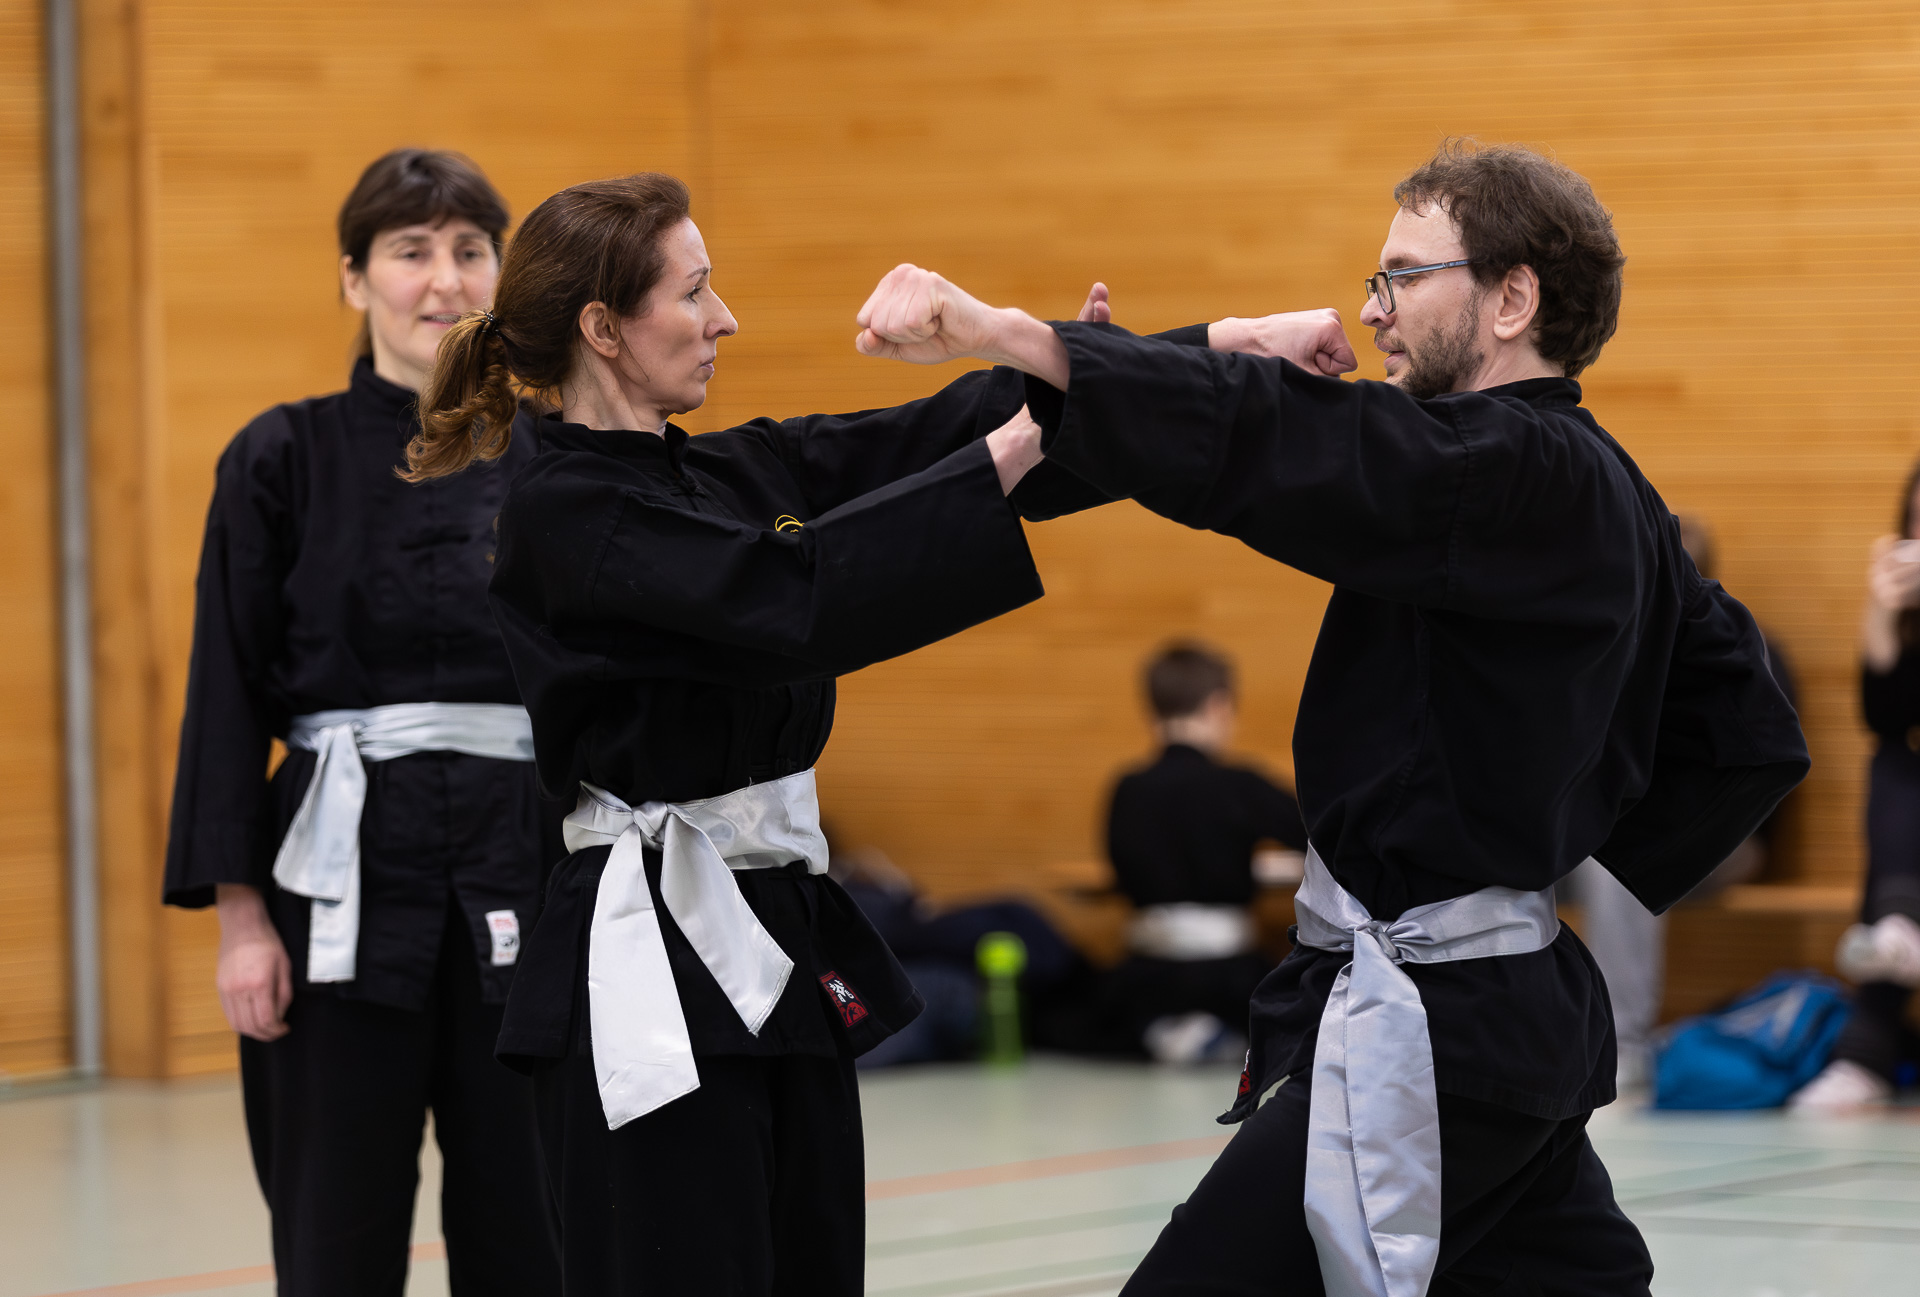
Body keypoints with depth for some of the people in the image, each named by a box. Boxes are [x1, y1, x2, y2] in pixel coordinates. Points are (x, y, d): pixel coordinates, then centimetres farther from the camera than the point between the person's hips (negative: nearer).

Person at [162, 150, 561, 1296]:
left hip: (523, 880, 2)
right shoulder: (287, 459, 0)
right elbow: (230, 693, -1)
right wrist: (241, 914, -7)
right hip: (347, 879, -2)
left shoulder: (550, 460, 6)